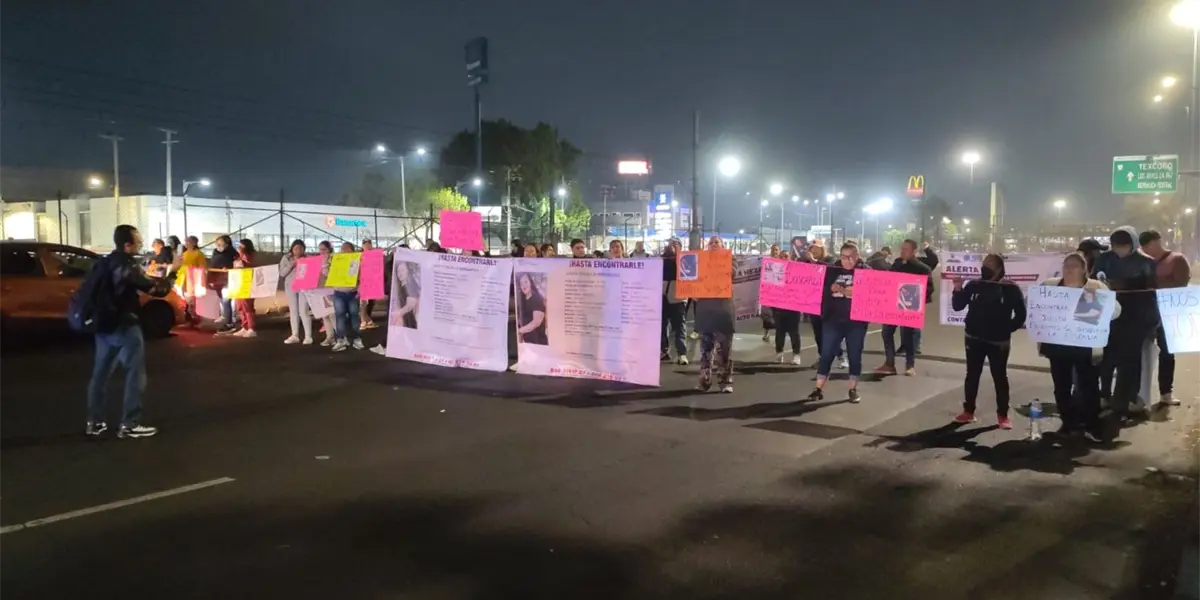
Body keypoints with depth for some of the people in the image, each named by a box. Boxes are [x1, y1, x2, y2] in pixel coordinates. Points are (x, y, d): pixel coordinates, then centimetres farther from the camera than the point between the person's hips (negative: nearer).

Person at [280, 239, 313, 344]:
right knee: (293, 311, 8)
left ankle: (308, 336, -4)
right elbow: (282, 273, -2)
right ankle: (295, 336, 14)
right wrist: (292, 264, -11)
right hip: (290, 287, 3)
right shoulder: (286, 258, 5)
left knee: (303, 311, -7)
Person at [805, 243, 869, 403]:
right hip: (833, 320, 2)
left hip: (856, 321, -1)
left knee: (855, 356, 7)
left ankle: (853, 390, 19)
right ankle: (819, 389, 10)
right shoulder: (832, 270, 7)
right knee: (826, 354, 3)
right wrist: (831, 288, -8)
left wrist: (856, 292, -21)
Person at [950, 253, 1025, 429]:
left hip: (999, 342, -3)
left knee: (1000, 377, 6)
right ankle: (968, 411, 19)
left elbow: (1021, 314, -2)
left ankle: (1002, 415, 14)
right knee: (972, 375, 9)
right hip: (974, 339, 3)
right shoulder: (974, 284, 1)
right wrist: (957, 289, -14)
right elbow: (958, 306, 0)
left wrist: (1008, 330, -6)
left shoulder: (1011, 288, -6)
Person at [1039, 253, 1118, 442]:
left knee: (1089, 385, 0)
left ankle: (1092, 426, 12)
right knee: (1061, 386, 10)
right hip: (1057, 345, 3)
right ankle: (1068, 423, 24)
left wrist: (1098, 299, -26)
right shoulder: (1049, 285, 5)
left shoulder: (1097, 287, -1)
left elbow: (1115, 310, -8)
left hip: (1084, 347, -2)